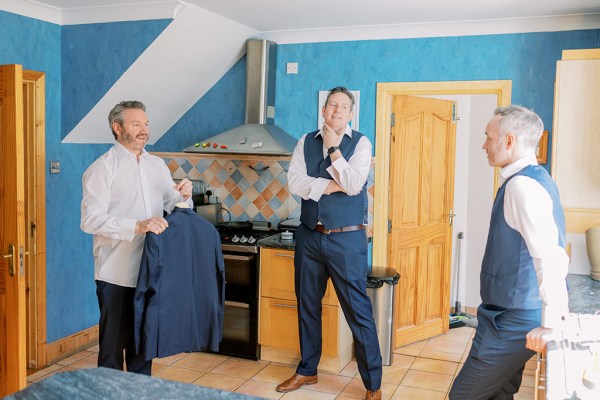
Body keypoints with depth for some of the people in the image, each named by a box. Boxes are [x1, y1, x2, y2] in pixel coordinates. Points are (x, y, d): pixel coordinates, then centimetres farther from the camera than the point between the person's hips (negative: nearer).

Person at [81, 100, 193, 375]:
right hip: (116, 273, -5)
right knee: (113, 342, 6)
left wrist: (183, 196, -6)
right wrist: (138, 226, -28)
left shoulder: (157, 165, 11)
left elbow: (171, 207, 17)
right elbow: (91, 220, -17)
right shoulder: (103, 168, -8)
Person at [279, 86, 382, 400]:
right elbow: (294, 183, -6)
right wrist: (333, 185, -13)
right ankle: (307, 370, 32)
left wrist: (333, 148, -12)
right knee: (307, 305, 14)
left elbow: (353, 185, -17)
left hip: (347, 238, -4)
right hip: (309, 236, 4)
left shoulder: (360, 143, -2)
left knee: (358, 310, -1)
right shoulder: (306, 142, 7)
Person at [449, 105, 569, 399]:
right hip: (516, 313, 10)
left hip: (513, 321, -10)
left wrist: (551, 326, -25)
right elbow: (552, 253, 18)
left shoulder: (522, 185, -21)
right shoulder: (536, 178, 10)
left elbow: (551, 258, -30)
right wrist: (557, 310, 22)